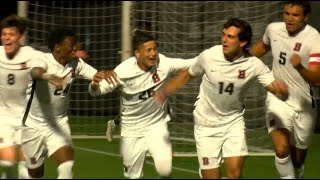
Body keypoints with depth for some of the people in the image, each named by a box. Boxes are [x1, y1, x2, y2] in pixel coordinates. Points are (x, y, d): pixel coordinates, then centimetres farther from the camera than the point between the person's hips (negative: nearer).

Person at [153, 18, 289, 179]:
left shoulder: (254, 65, -16)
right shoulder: (208, 56, -16)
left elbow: (281, 93, -18)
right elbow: (187, 75, 3)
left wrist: (282, 89, -41)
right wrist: (164, 92, -9)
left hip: (233, 122, 1)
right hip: (206, 124, 0)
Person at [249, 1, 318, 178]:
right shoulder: (273, 29, -5)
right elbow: (262, 46, 21)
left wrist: (300, 67, -47)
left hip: (303, 105, -1)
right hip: (277, 99, 2)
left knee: (298, 160, 12)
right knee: (282, 149, -22)